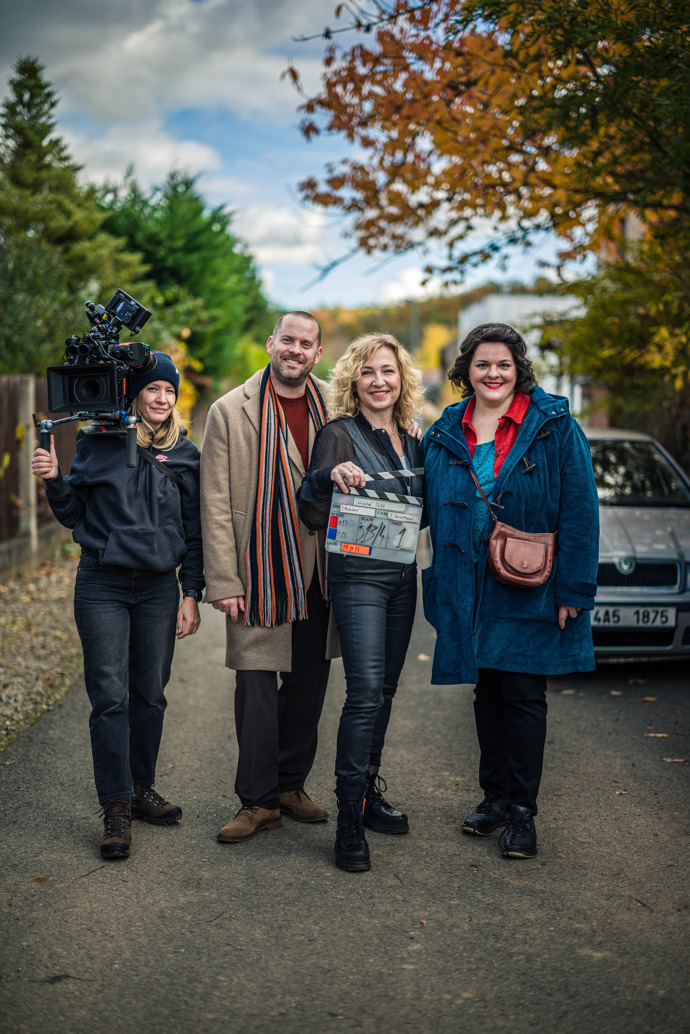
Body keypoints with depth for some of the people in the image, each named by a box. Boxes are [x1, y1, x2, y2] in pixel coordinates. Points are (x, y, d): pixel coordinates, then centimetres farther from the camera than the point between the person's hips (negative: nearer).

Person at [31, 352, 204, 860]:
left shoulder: (184, 454, 6)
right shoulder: (97, 442, 2)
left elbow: (194, 531, 8)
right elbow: (75, 514, 7)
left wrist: (192, 595, 3)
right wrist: (54, 480, -12)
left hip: (159, 588, 2)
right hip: (102, 585, -2)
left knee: (150, 695, 9)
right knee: (110, 696, -5)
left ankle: (142, 789, 24)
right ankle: (116, 808, 1)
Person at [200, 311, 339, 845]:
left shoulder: (333, 408, 6)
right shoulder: (231, 411, -4)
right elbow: (216, 504, -5)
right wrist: (224, 582, -10)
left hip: (319, 575, 4)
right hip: (260, 575, -3)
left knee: (309, 683, 11)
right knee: (257, 687, -1)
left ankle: (292, 784, 27)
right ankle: (260, 800, 12)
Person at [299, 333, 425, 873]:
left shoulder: (410, 441, 13)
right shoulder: (340, 435, -6)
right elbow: (312, 515, -14)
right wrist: (329, 477, -31)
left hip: (402, 576, 7)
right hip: (358, 574, -7)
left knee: (385, 688, 13)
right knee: (365, 691, -13)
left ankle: (370, 792, 27)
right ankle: (350, 818, -7)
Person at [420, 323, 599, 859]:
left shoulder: (555, 427, -6)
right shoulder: (445, 434, 7)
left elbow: (579, 513, -8)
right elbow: (434, 511, 14)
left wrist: (574, 589, -12)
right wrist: (441, 584, 6)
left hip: (531, 589, -4)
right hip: (470, 590, 4)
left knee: (524, 695, 0)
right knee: (487, 693, 13)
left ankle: (522, 811, 12)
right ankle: (495, 795, 27)